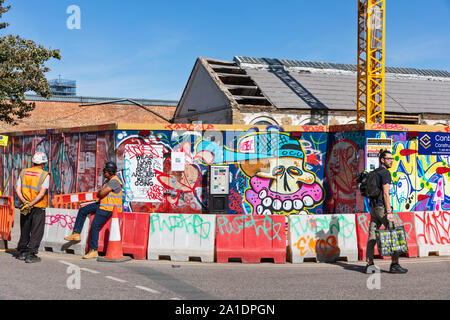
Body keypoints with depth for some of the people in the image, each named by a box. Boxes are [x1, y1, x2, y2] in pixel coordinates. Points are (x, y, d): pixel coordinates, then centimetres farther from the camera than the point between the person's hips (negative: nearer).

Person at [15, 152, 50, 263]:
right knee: (36, 232, 1)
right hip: (38, 208, -5)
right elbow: (42, 193, -17)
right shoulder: (44, 175, -7)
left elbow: (18, 190, -2)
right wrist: (31, 204, -16)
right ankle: (31, 255, -4)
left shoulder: (23, 172, 6)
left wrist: (25, 202, -11)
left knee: (25, 231, 17)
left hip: (25, 207, 5)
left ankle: (22, 253, 24)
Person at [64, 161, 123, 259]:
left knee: (94, 226, -15)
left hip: (107, 209, -11)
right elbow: (99, 193, 20)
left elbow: (101, 193, -26)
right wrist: (100, 193, -3)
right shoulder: (108, 180, 14)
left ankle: (93, 251, -9)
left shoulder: (114, 181, -20)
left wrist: (99, 193, -3)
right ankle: (76, 234, 15)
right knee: (82, 211, 12)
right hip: (102, 204, 11)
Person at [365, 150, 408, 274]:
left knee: (372, 236, 5)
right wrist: (389, 212, -19)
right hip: (382, 207, -9)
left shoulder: (374, 173, 19)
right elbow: (385, 193, -16)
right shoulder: (385, 173, -9)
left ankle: (369, 265, 5)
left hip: (373, 207, 9)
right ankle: (394, 265, -5)